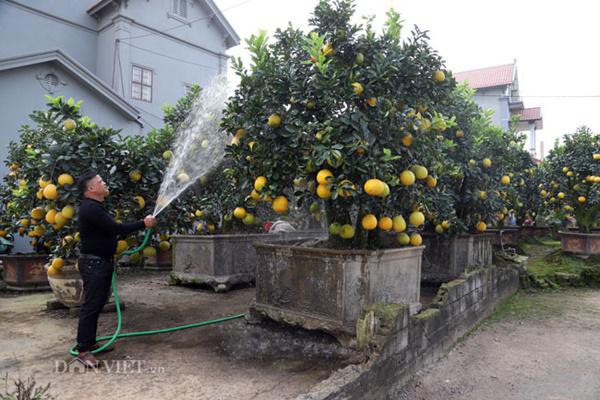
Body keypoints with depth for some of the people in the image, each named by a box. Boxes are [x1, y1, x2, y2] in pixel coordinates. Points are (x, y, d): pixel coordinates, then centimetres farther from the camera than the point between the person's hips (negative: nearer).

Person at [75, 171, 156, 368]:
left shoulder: (96, 207, 16)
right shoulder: (90, 208, -19)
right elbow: (115, 228, -25)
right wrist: (143, 224, -20)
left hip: (102, 262, 10)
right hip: (93, 263, -10)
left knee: (97, 303, 15)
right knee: (91, 305, -7)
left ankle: (90, 342, 26)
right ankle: (83, 350, -1)